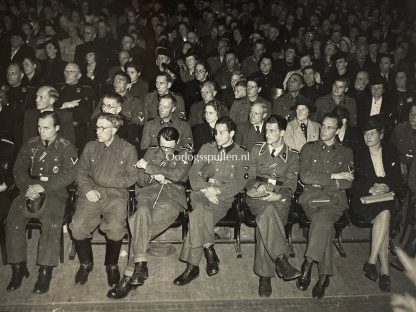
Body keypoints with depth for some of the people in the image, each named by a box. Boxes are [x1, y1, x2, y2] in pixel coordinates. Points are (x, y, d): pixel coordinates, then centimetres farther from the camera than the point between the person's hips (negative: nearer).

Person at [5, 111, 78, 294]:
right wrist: (28, 187, -8)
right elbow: (18, 170, 11)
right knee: (13, 221, -20)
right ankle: (18, 268, -6)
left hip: (54, 193, -3)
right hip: (29, 190, 4)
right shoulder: (30, 145, 16)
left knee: (51, 224, -30)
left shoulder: (67, 148, 3)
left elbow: (68, 175, -9)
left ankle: (45, 271, -20)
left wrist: (43, 186, -19)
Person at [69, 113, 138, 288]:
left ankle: (112, 265, -2)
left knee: (116, 227, -29)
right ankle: (85, 263, 3)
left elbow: (132, 177, 3)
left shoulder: (127, 149, 9)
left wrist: (105, 181, -4)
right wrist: (88, 189, -6)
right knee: (78, 226, -24)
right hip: (91, 194, 3)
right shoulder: (90, 147, 18)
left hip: (116, 195, -2)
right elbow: (81, 173, 14)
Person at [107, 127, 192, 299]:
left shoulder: (184, 155, 13)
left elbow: (177, 175, -7)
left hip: (173, 196, -3)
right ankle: (140, 264, -34)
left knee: (138, 225, -27)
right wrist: (153, 177, -7)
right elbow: (140, 180, 16)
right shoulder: (151, 152, 22)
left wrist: (148, 167, -4)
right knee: (143, 210, -34)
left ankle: (129, 275, -24)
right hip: (150, 191, 3)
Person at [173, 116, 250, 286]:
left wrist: (218, 190, -14)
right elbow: (194, 172, 9)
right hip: (202, 193, 2)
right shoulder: (206, 148, 19)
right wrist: (205, 189, -10)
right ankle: (209, 252, -22)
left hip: (225, 197, -2)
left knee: (198, 214, -31)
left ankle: (192, 266, -25)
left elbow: (239, 183, 1)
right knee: (202, 209, -35)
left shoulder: (242, 154, 12)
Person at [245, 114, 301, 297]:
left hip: (280, 199, 0)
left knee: (266, 219, -33)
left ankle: (264, 275, -28)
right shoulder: (256, 150, 18)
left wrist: (279, 195, -15)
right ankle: (281, 260, -37)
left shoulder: (293, 156, 14)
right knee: (268, 210, -37)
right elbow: (249, 176, 13)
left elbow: (291, 184, 5)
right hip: (257, 196, 1)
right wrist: (257, 185, -9)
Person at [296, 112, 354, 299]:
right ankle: (324, 276, -22)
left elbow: (347, 183, 6)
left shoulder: (345, 153, 19)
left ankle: (308, 264, -25)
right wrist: (334, 176, -2)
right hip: (311, 197, 0)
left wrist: (319, 182, -2)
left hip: (335, 199, 0)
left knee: (322, 220, -33)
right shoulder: (309, 148, 16)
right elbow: (304, 177, 0)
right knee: (326, 226, -30)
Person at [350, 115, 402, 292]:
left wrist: (387, 187, -13)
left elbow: (398, 181, 8)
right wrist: (370, 189, -16)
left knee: (384, 215, -31)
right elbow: (353, 183, 0)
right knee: (384, 216, -30)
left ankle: (372, 262, -23)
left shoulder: (391, 153, 12)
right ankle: (384, 269, -25)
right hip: (362, 198, -2)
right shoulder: (357, 154, 7)